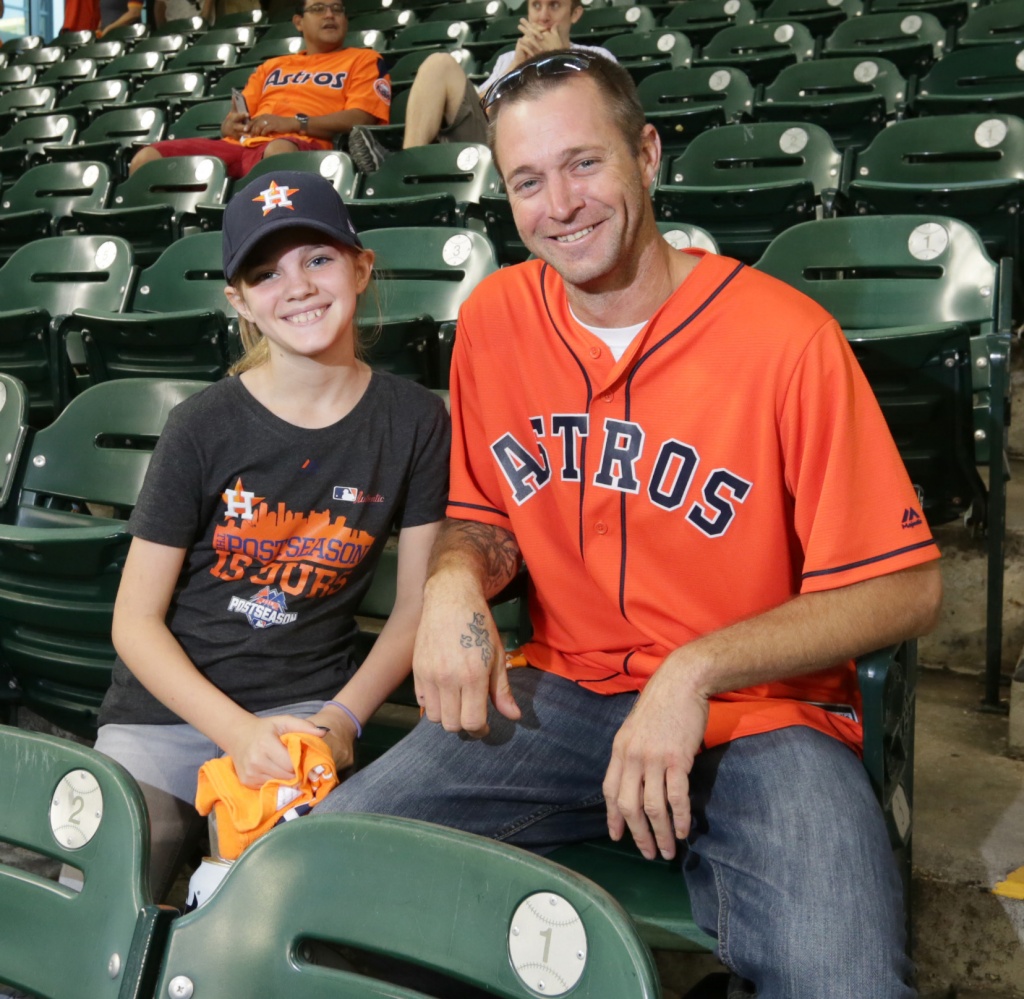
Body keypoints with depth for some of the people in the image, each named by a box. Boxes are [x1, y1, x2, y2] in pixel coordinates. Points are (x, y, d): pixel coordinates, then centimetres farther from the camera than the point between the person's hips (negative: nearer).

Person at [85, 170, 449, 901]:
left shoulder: (413, 421, -2)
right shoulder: (207, 427, -6)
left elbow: (416, 608, 4)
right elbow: (136, 622, -3)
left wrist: (343, 717, -11)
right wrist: (238, 732, -15)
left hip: (305, 708, 0)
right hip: (165, 713, 0)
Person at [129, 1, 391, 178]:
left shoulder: (363, 60, 17)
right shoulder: (272, 66, 33)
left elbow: (361, 118, 0)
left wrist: (296, 123, -10)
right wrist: (231, 124, 3)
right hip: (238, 145, 6)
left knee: (279, 151, -44)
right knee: (147, 158, -14)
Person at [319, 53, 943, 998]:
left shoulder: (787, 337, -13)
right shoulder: (495, 317, 3)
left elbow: (904, 586, -9)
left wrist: (696, 672, -18)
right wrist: (456, 578, -9)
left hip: (759, 715, -3)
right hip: (563, 694, 4)